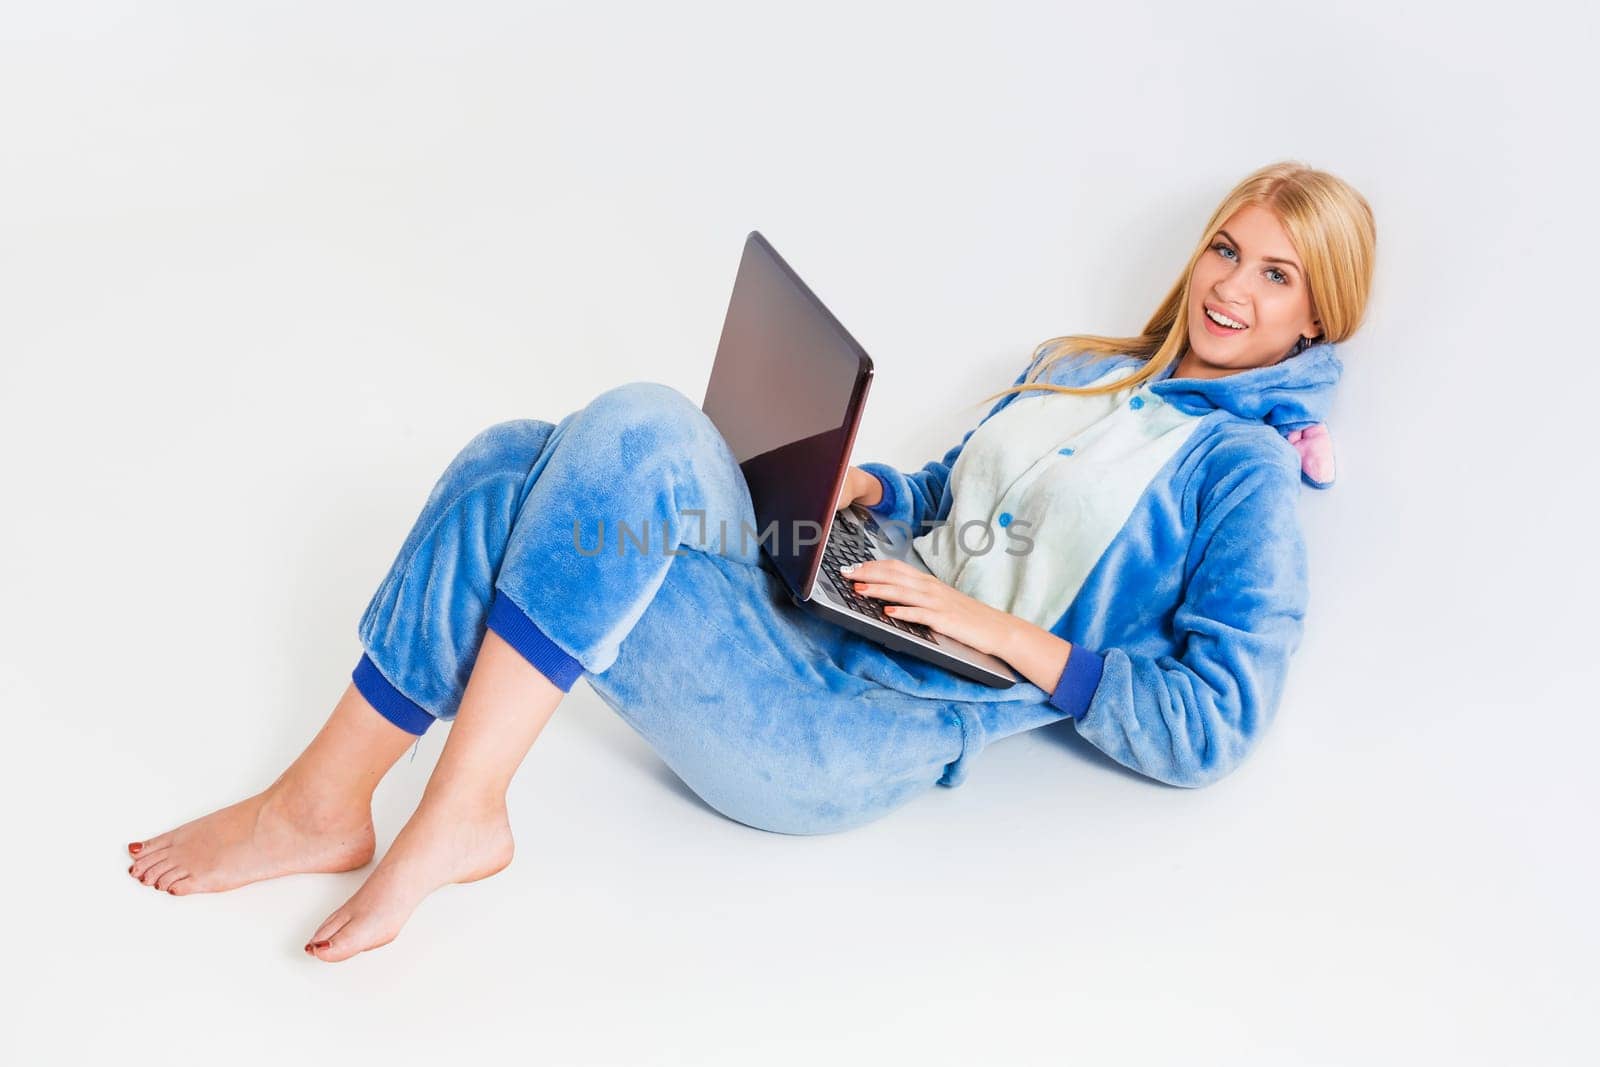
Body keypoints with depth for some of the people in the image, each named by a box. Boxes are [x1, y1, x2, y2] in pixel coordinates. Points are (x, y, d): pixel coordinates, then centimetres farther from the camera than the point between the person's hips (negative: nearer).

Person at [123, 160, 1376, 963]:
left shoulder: (1245, 470, 1)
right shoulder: (1076, 369, 23)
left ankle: (457, 815, -19)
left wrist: (992, 627, -12)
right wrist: (855, 484, 9)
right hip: (807, 639, 7)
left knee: (636, 428, -27)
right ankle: (324, 799, -4)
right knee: (517, 461, -10)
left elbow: (1213, 726, -7)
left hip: (848, 743, -7)